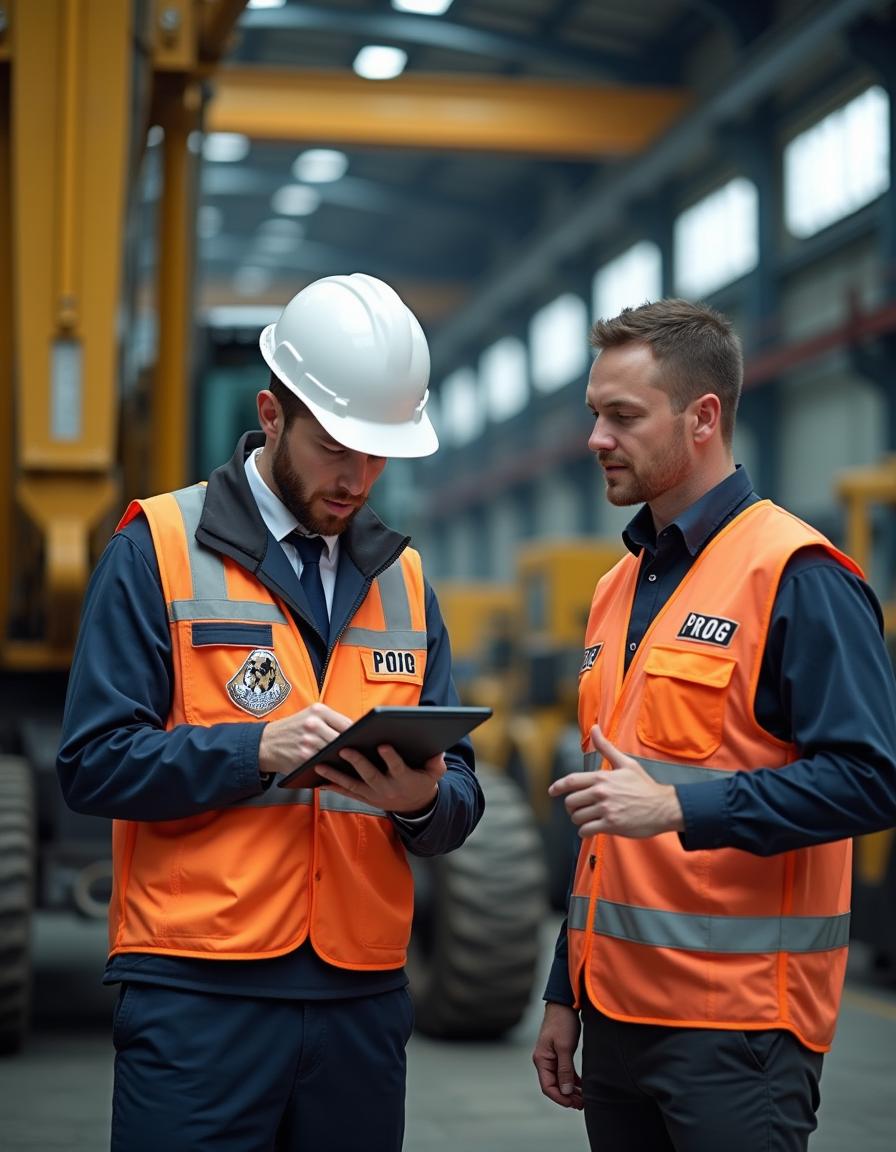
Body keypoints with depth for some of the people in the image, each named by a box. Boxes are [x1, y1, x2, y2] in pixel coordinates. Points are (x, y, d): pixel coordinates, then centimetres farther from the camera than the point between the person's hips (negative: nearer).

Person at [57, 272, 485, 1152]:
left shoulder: (400, 578, 14)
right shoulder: (159, 551, -1)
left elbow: (460, 796, 11)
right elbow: (94, 763, -8)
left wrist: (423, 798, -12)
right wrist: (257, 750, -19)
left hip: (364, 996, 5)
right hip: (199, 990, -4)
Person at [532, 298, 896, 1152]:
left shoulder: (794, 573, -10)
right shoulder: (618, 589, 15)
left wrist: (680, 807, -24)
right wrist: (565, 995, 19)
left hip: (737, 1023, -7)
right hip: (618, 1010, 7)